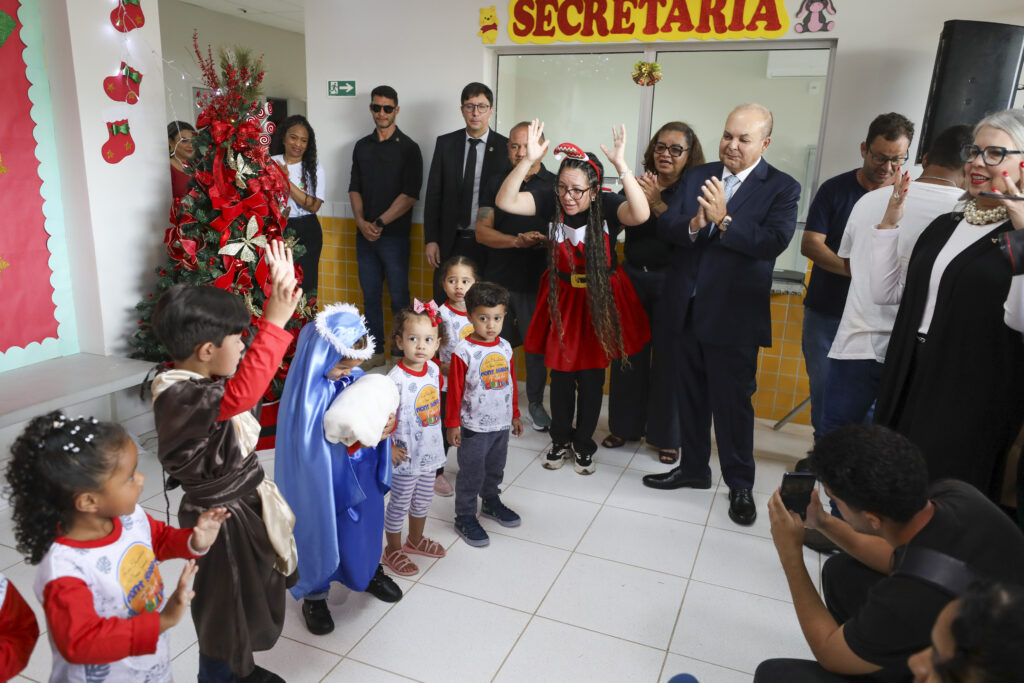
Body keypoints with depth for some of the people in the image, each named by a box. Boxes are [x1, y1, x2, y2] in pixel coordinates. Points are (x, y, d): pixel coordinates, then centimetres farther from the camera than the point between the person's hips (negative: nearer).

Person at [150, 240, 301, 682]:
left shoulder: (199, 377, -2)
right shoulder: (178, 396, -31)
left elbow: (250, 371, 8)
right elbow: (240, 395, -48)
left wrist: (282, 292, -1)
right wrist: (275, 322, -46)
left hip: (244, 503, 10)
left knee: (252, 596, 28)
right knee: (224, 608, 12)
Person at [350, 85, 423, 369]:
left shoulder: (408, 148, -2)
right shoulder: (362, 146, 13)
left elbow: (410, 194, -10)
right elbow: (355, 188, 12)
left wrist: (380, 223, -14)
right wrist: (361, 222, -5)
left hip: (394, 235, -4)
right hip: (365, 235, 5)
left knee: (399, 295, 0)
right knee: (370, 294, 9)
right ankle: (375, 351, 20)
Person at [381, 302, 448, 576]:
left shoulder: (434, 369, -3)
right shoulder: (395, 379, -25)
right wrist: (389, 448, -18)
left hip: (430, 451, 7)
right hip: (405, 456, -6)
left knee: (423, 501, 24)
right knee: (400, 504, 11)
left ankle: (416, 540, 47)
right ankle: (393, 551, 33)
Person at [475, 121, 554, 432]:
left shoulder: (555, 185, 1)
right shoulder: (495, 184, 9)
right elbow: (482, 231, 0)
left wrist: (544, 240, -22)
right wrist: (518, 241, -15)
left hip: (537, 280, -2)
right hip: (498, 279, 2)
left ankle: (535, 403, 23)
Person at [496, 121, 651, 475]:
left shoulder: (608, 205, -21)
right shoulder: (550, 200, -15)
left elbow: (641, 214, -41)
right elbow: (505, 201, -26)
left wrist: (621, 165, -49)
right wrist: (529, 159, -38)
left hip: (600, 298, -1)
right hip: (562, 297, 2)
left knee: (592, 376, 8)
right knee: (561, 373, 10)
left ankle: (584, 445, 28)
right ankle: (560, 440, 30)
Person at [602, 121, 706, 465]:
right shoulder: (638, 184, 6)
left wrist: (657, 204, -23)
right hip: (633, 278, 3)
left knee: (667, 360, 3)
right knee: (628, 355, 9)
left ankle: (665, 436, 19)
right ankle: (625, 425, 26)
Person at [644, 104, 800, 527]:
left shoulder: (781, 188, -4)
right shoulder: (697, 177, 8)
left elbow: (775, 241, -19)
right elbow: (665, 226, -1)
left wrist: (723, 220, -28)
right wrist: (693, 225, -22)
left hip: (733, 315, -4)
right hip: (685, 307, 5)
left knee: (733, 401, 4)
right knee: (689, 394, 16)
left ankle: (740, 484, 23)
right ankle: (693, 467, 35)